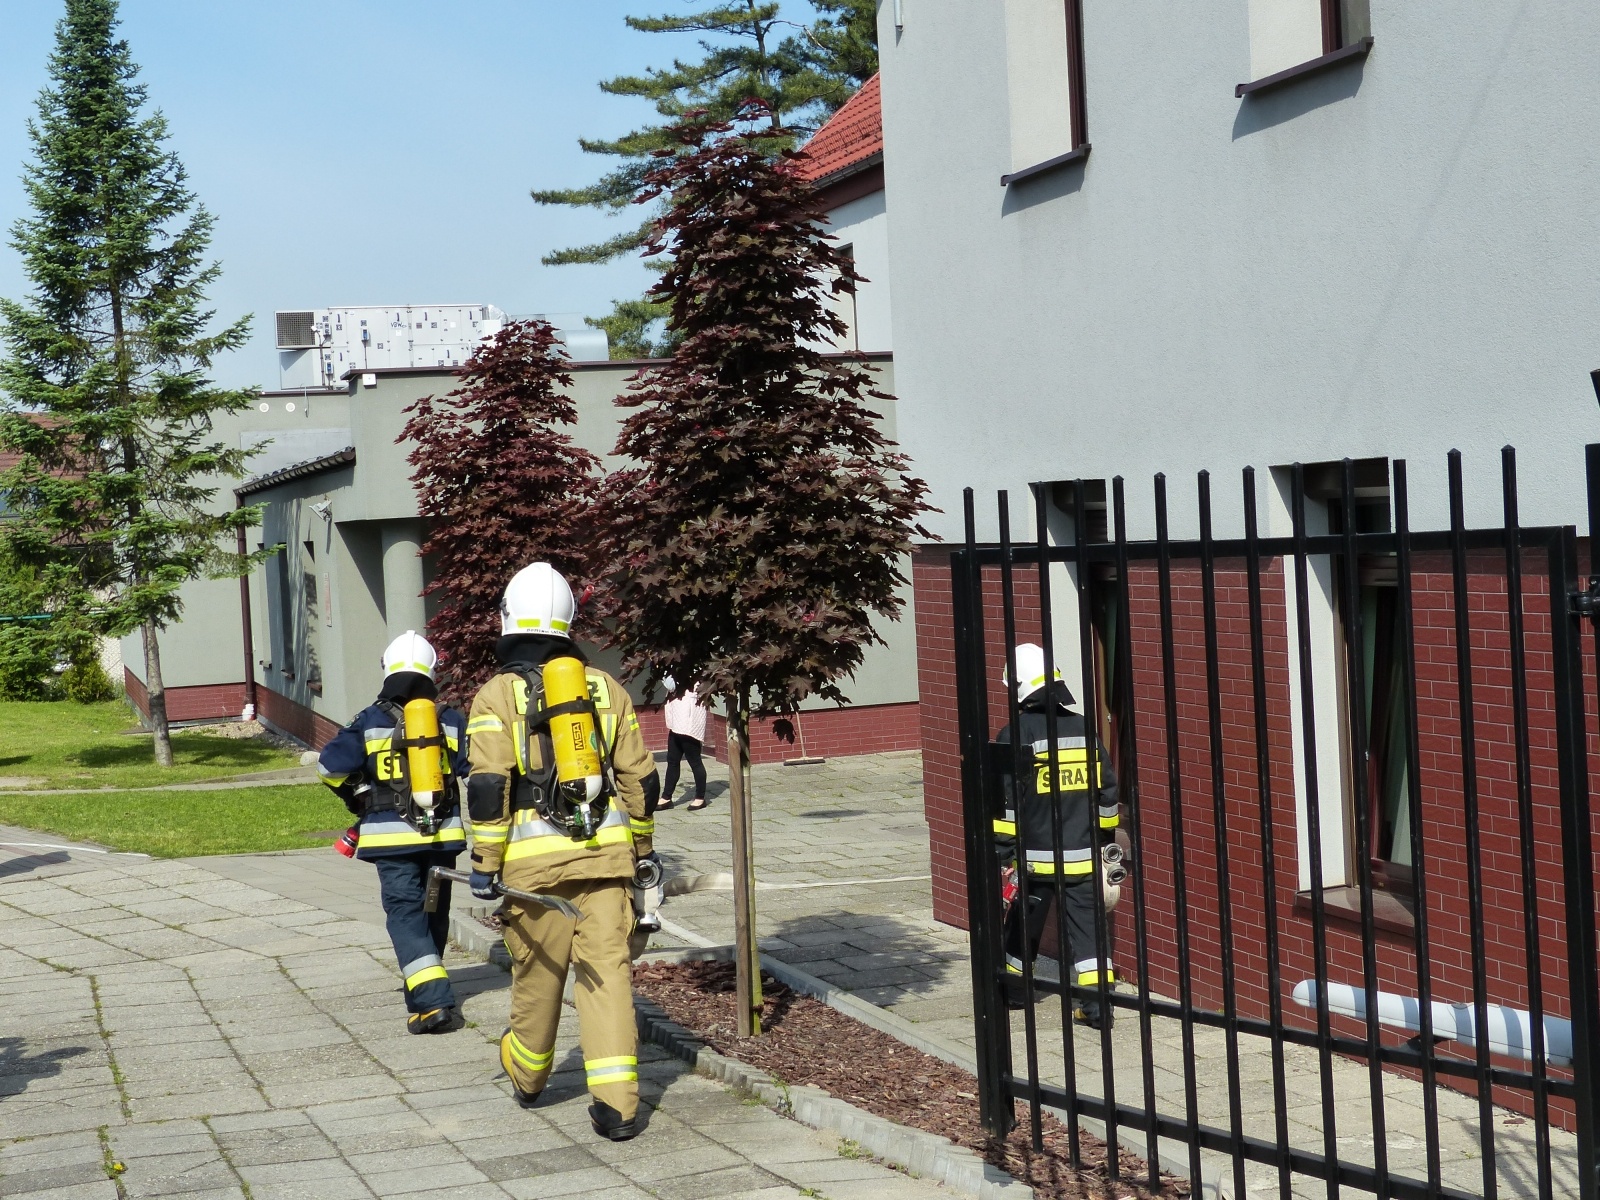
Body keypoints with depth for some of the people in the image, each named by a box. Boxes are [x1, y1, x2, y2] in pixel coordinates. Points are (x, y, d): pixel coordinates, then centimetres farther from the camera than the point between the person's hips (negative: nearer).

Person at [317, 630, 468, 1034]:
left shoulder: (371, 721, -3)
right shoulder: (451, 720, 3)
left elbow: (331, 766, -4)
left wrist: (358, 798, 12)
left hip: (392, 834, -3)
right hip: (444, 833, 3)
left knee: (405, 913, -4)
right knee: (435, 912, 18)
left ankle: (434, 1001, -17)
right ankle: (426, 991, 32)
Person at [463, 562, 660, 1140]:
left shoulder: (498, 696, -2)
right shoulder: (605, 687, 10)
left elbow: (488, 789, -9)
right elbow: (640, 778, 11)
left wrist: (485, 865, -4)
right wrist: (642, 847, 22)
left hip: (535, 856, -2)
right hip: (605, 852, 2)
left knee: (537, 971, 13)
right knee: (607, 969, 1)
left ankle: (526, 1078, 34)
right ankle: (616, 1102, -6)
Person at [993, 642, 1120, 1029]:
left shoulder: (1016, 735, -10)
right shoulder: (1084, 729, 6)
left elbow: (1005, 801, -12)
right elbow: (1108, 792, 12)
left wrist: (1003, 853, -7)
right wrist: (1102, 838, 22)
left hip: (1034, 856, -3)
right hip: (1082, 856, 3)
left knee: (1023, 924, 14)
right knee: (1087, 924, 3)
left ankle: (1014, 987, 30)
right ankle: (1096, 1001, -3)